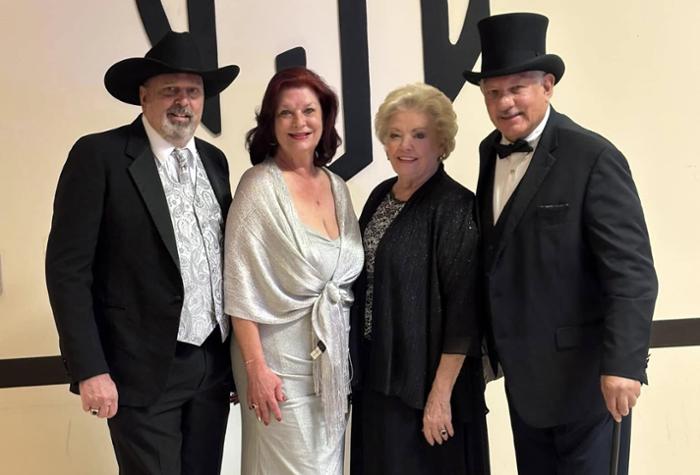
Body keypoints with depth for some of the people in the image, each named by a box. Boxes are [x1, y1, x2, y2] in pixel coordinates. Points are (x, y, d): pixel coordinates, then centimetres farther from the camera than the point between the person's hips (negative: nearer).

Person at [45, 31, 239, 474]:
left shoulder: (214, 160, 9)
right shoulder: (99, 155, -9)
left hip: (214, 363, 6)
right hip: (145, 370, -5)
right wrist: (90, 370, -14)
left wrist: (238, 353, 12)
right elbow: (68, 268, -11)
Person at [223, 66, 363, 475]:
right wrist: (256, 367, -17)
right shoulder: (260, 185, -11)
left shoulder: (337, 186, 7)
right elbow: (241, 287, -13)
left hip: (335, 356, 6)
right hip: (282, 359, -6)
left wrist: (342, 356, 9)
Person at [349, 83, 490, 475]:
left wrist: (441, 395, -18)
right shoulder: (381, 196, 6)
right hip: (376, 372, 7)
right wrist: (360, 364, 12)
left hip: (426, 377, -7)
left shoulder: (455, 206, -16)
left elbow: (463, 310, -17)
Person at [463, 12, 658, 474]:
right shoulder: (492, 151, 5)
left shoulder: (593, 158, -16)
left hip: (584, 371, -7)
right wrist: (494, 343, 11)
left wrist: (622, 364, -26)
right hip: (524, 370, 7)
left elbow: (632, 271, -19)